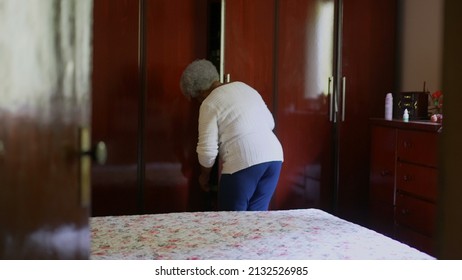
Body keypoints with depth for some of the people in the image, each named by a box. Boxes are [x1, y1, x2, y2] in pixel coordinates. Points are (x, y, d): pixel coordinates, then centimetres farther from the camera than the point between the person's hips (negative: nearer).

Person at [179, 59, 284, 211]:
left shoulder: (209, 104, -3)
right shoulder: (244, 87, 18)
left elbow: (208, 150, -6)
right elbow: (270, 122, 22)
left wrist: (204, 175, 10)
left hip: (243, 163, -7)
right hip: (273, 157, 7)